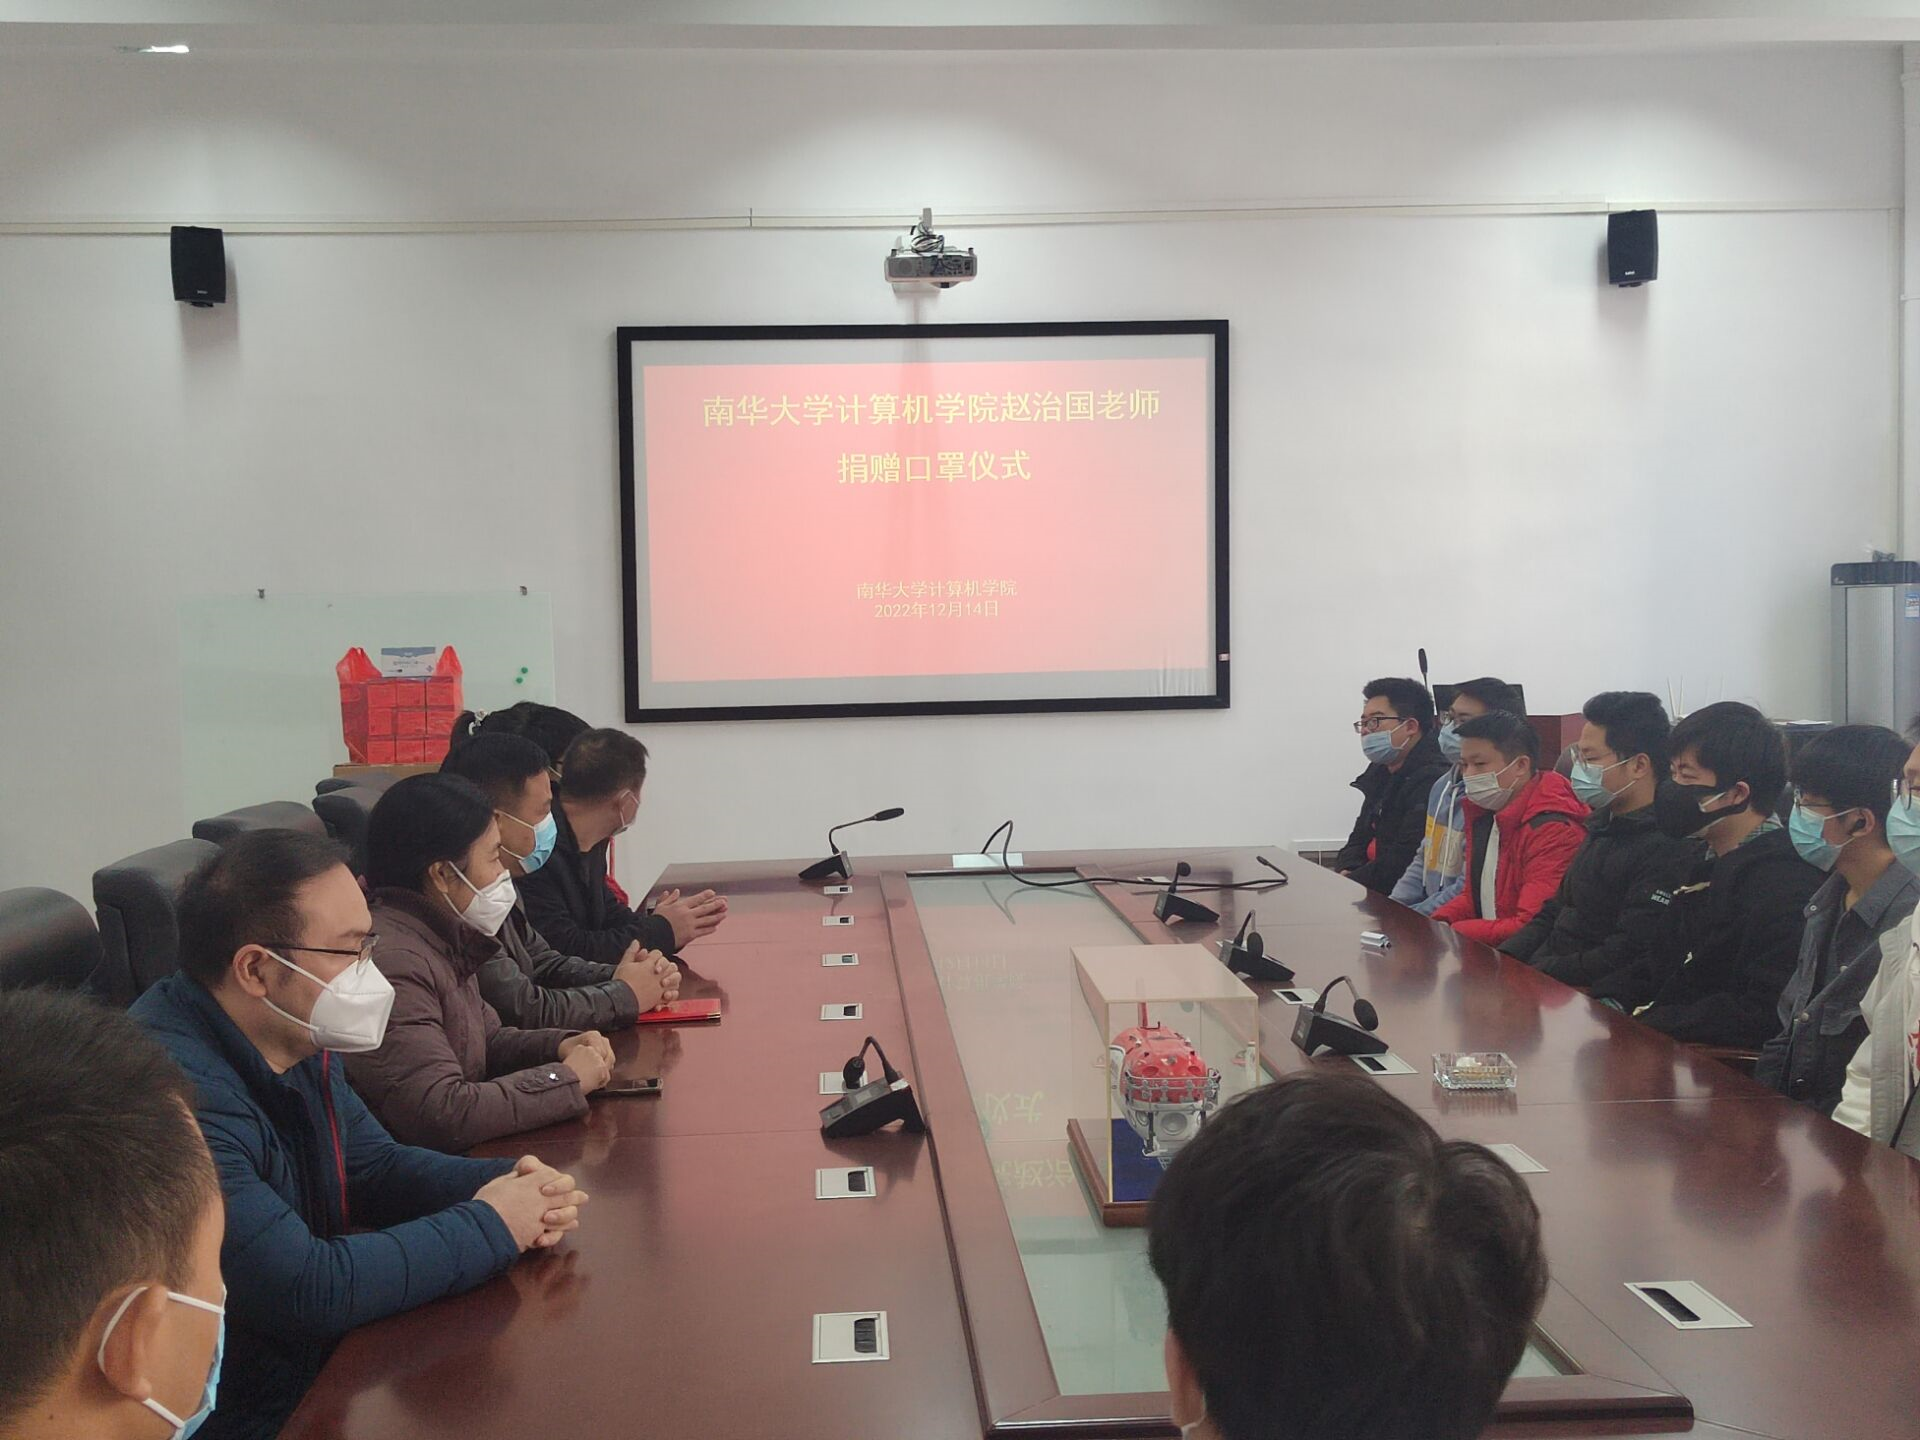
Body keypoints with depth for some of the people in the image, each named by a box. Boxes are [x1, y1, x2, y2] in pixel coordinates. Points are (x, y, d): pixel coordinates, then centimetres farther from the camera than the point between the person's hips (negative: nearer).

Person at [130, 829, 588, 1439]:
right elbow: (306, 1290, -29)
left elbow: (374, 1165, 12)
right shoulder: (181, 1094, -29)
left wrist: (506, 1185, -6)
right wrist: (489, 1225, -18)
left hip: (327, 1358, 8)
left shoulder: (294, 1038, 1)